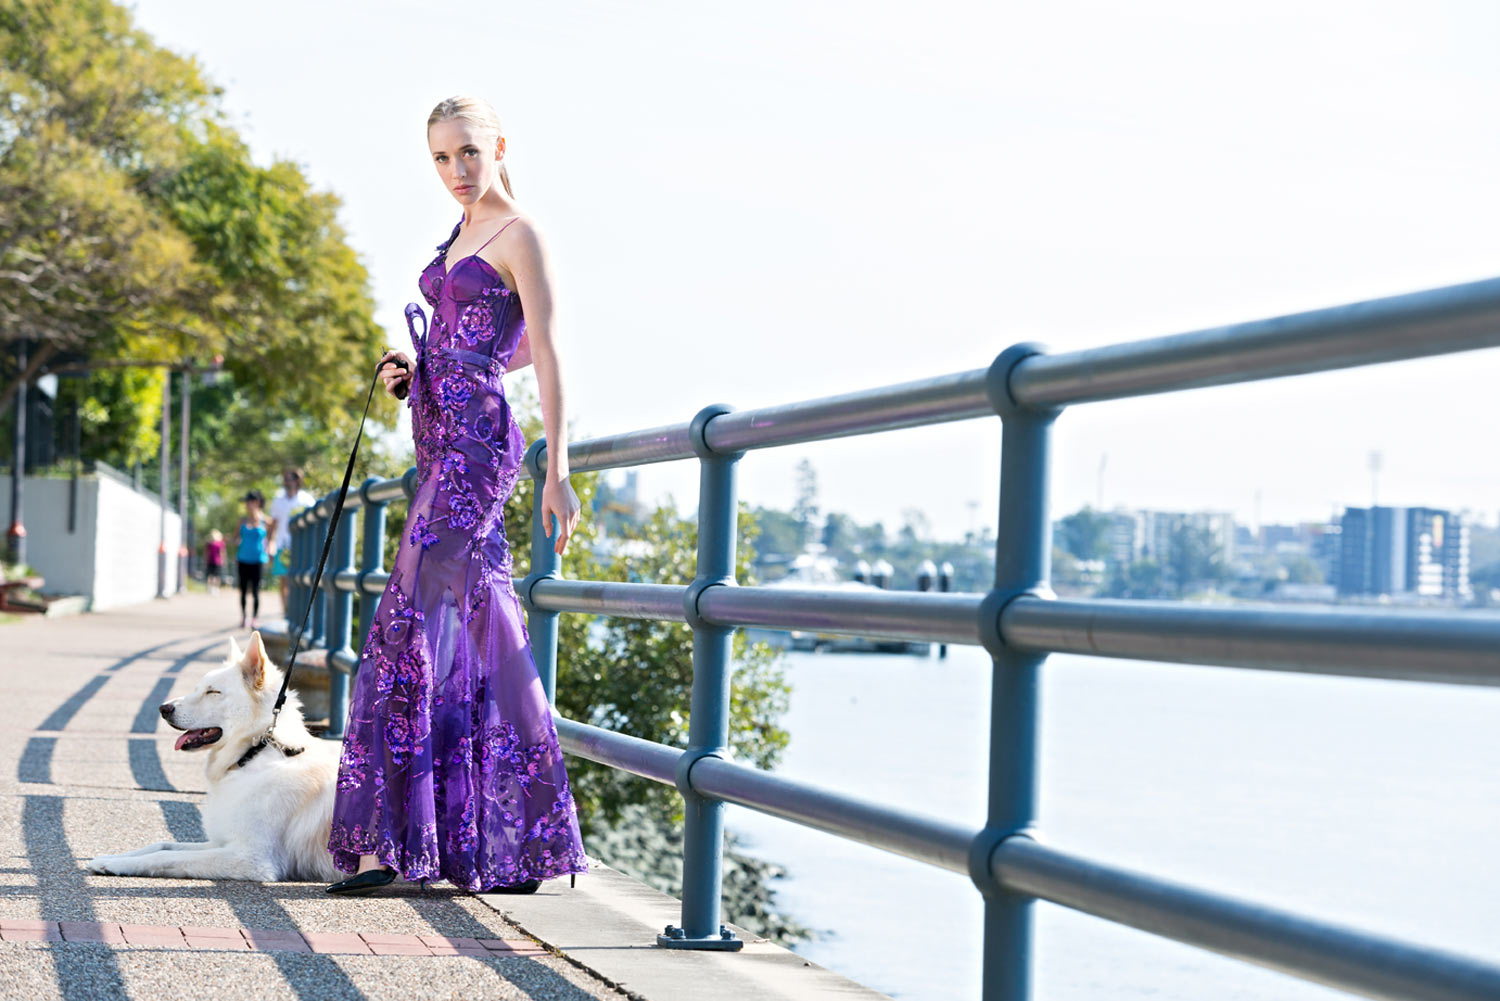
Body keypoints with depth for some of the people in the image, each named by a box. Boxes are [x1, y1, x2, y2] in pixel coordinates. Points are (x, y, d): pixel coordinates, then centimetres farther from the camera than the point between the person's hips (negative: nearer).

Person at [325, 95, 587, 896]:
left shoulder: (520, 237, -6)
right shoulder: (461, 237, 20)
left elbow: (544, 353, -12)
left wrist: (557, 470, -17)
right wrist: (412, 371, 10)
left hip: (476, 446, -9)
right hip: (444, 445, 9)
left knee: (414, 627, -13)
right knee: (482, 639, 7)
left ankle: (391, 841, -13)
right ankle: (522, 846, 10)